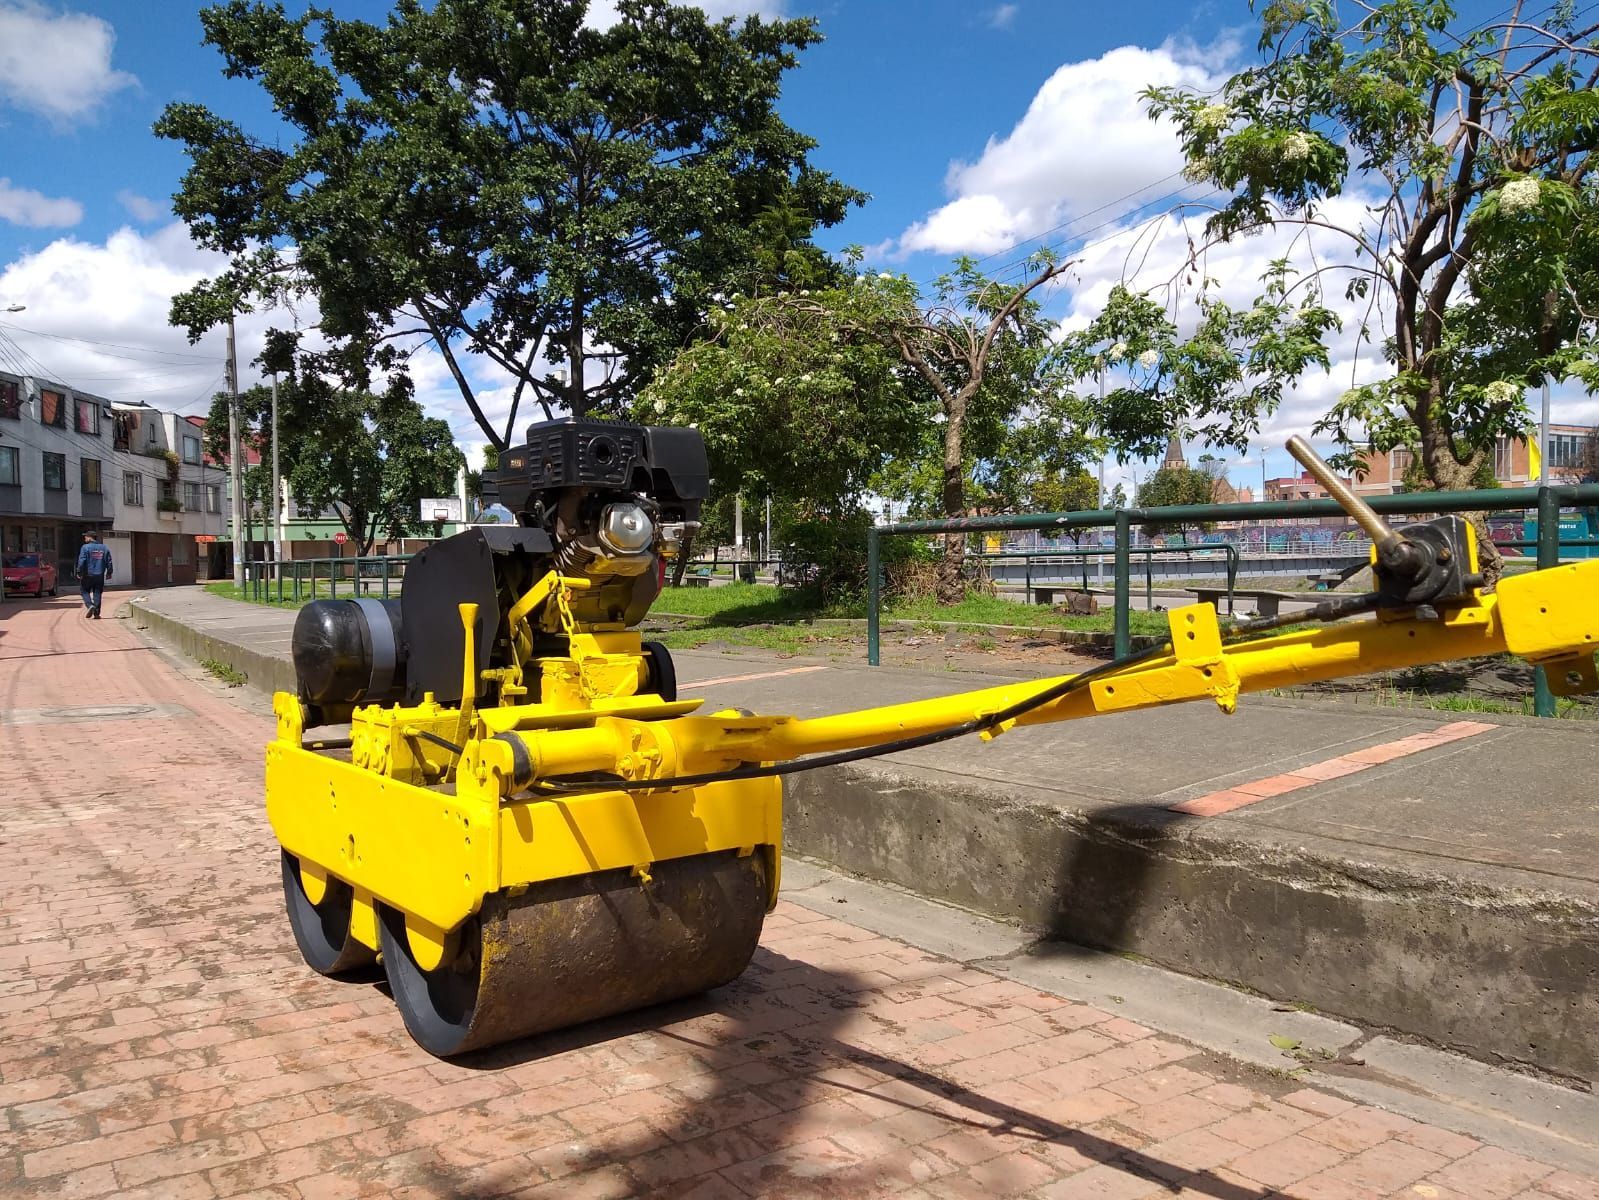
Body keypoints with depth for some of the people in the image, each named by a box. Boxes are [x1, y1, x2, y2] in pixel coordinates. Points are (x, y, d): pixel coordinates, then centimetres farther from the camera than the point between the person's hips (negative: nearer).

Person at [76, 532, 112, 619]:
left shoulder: (86, 547, -8)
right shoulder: (104, 548, 7)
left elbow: (82, 561, -14)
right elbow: (109, 562, 10)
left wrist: (79, 573, -8)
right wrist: (108, 573, 17)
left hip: (88, 575, -4)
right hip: (100, 575, 4)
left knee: (85, 591, 11)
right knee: (97, 594, 7)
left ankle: (90, 605, -11)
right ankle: (96, 613, 4)